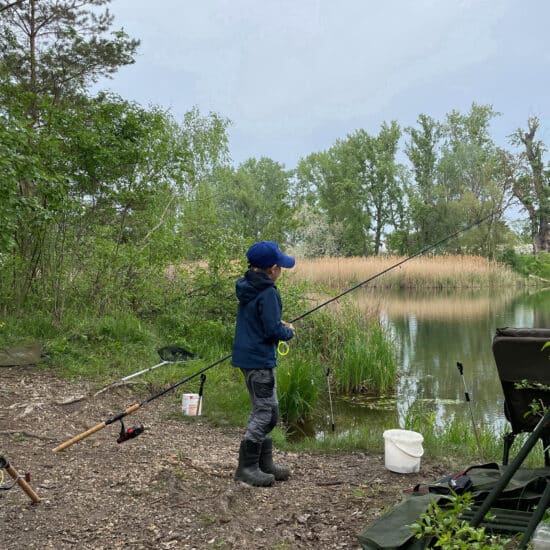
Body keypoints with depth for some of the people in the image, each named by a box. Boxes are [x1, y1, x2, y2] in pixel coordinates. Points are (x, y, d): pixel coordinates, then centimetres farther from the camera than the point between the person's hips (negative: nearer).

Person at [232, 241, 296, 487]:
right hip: (260, 359, -10)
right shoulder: (268, 293, -19)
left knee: (264, 411, 17)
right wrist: (289, 331, -1)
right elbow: (273, 331, -20)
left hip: (247, 356, 10)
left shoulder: (248, 289, 8)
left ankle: (265, 463, 26)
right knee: (265, 412, -1)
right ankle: (246, 467, 7)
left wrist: (279, 325, 13)